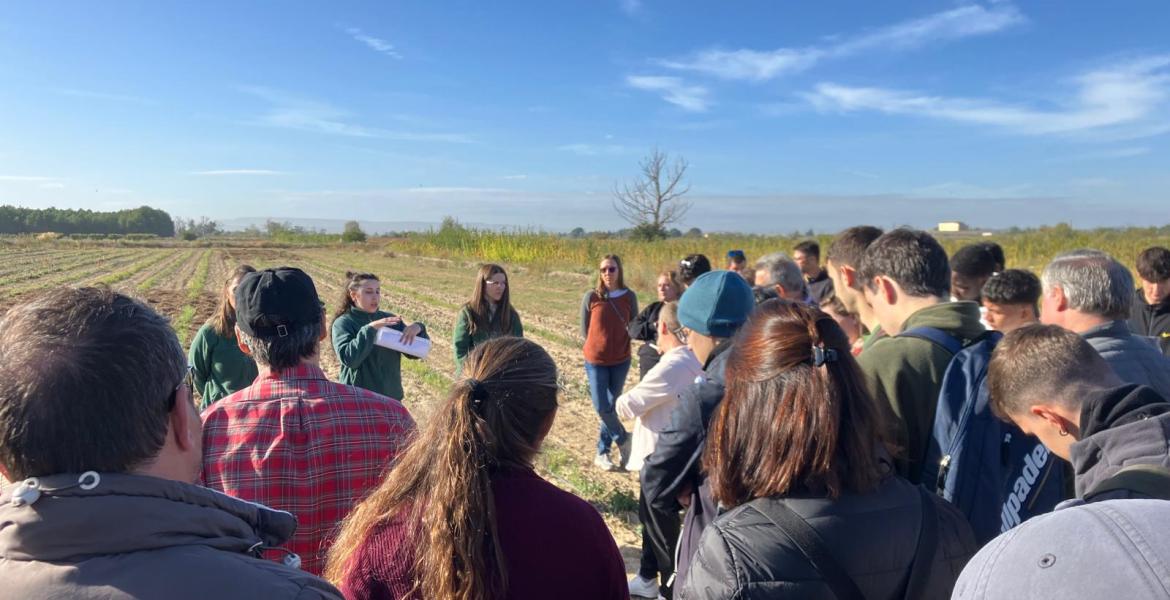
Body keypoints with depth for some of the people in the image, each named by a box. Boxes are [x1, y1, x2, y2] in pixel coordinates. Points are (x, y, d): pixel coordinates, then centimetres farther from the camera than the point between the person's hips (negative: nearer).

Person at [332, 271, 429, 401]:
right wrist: (370, 328, -27)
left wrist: (418, 328, -15)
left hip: (391, 398, 5)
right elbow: (348, 358, -22)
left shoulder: (389, 320, 6)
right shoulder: (343, 323, -7)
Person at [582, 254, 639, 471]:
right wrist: (599, 345, 1)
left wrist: (618, 344, -7)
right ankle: (623, 441, 22)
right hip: (596, 360, -1)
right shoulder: (591, 297, -9)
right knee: (602, 407, -3)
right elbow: (584, 329, 1)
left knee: (612, 406, 9)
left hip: (621, 361, 1)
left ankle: (602, 453, 22)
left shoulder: (629, 297, -5)